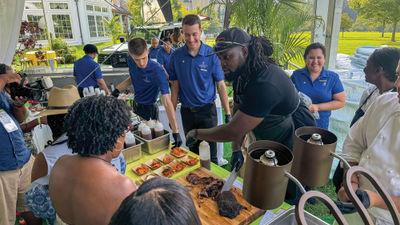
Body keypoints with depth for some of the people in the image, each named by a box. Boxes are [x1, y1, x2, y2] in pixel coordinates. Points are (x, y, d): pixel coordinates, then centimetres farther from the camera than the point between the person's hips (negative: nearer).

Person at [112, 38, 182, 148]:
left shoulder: (157, 71, -32)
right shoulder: (131, 61, -13)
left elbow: (167, 101, -37)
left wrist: (175, 131, -42)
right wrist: (117, 90, -3)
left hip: (149, 110, -6)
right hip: (135, 106, 6)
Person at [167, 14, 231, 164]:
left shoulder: (211, 54, -8)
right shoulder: (176, 56, -2)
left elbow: (221, 86, -4)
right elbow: (175, 87, 3)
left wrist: (227, 114, -6)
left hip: (207, 110, -2)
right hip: (187, 111, 3)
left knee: (210, 155, 4)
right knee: (193, 153, 18)